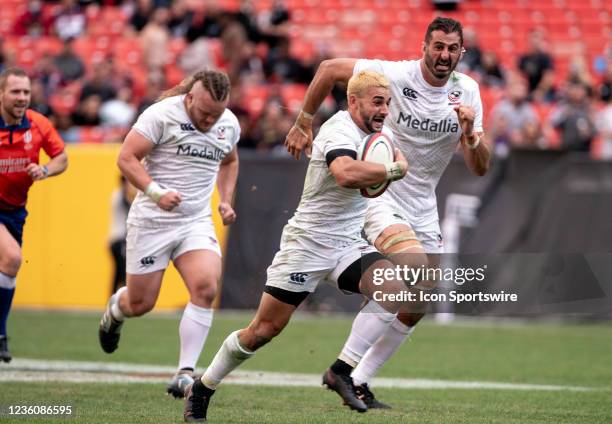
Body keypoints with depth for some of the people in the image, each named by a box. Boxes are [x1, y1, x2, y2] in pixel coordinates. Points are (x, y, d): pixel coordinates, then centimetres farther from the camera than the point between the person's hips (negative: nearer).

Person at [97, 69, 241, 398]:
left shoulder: (229, 124, 6)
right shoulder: (162, 114, -13)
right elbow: (127, 157, -13)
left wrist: (226, 200, 14)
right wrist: (156, 192, -24)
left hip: (197, 222, 4)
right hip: (152, 221, -4)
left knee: (206, 287, -20)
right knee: (141, 304, 4)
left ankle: (185, 373, -16)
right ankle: (115, 309, 43)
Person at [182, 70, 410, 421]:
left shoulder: (373, 132, 11)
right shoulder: (340, 130, -18)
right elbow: (346, 174, -41)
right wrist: (395, 169, -27)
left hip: (349, 244, 8)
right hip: (308, 243, -8)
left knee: (394, 292, -19)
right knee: (265, 329, -2)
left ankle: (342, 372, -11)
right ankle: (201, 390, 17)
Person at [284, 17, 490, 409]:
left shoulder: (467, 92, -1)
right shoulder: (395, 75, -15)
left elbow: (481, 168, -2)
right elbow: (329, 69, -3)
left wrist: (470, 132, -21)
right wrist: (303, 123, 1)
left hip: (422, 208, 7)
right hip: (379, 196, -7)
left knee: (414, 308, 6)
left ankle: (359, 381, 18)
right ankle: (344, 367, -25)